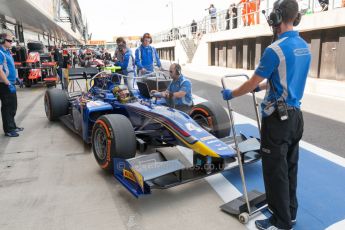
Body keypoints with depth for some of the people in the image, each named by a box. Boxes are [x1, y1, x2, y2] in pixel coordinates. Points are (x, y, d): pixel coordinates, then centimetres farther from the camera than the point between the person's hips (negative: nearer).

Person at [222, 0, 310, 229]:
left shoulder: (275, 49, -18)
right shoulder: (304, 47, 8)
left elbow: (252, 83, -12)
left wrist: (231, 94, 4)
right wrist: (261, 86, 29)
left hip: (278, 118, -9)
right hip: (295, 116, 9)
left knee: (275, 171, 4)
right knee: (290, 167, 18)